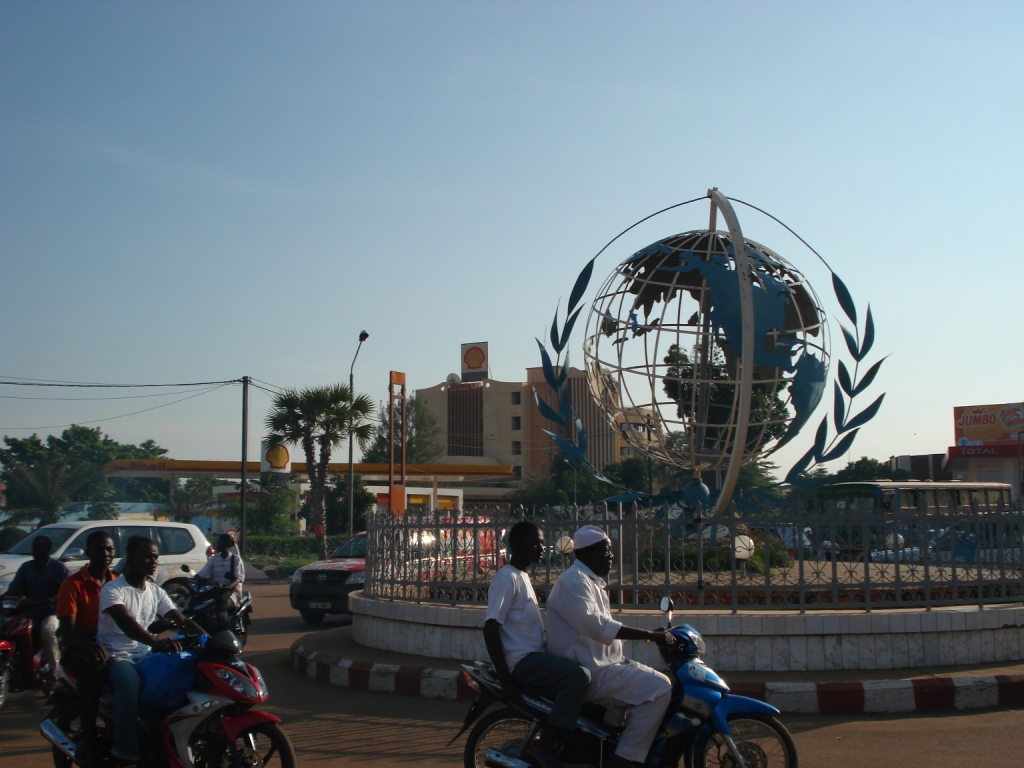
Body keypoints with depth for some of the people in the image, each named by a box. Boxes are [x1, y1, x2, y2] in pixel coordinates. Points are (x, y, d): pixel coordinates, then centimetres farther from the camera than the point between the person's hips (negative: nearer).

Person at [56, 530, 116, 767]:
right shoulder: (73, 584, 1)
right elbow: (67, 630, -9)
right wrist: (89, 645, -31)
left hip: (112, 643, 4)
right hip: (80, 646, -4)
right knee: (93, 666, -40)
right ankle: (88, 738, -33)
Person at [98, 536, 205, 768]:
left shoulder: (156, 592, 9)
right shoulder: (112, 589, -12)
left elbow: (182, 620, 4)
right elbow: (126, 623, -31)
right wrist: (156, 642, -48)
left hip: (144, 654, 6)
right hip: (116, 655, -6)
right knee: (130, 684, -37)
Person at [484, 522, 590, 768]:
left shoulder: (522, 576, 18)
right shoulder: (507, 578, -12)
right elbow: (490, 628, -19)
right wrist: (505, 679, -21)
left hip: (534, 655, 10)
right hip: (521, 659, -10)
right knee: (578, 676, -27)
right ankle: (545, 745, -21)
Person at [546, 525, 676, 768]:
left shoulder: (592, 582, 19)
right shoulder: (573, 581, -15)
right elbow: (595, 625, -29)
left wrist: (652, 636, 16)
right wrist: (649, 635, -29)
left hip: (601, 664, 11)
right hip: (587, 672, -11)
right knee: (658, 689, -20)